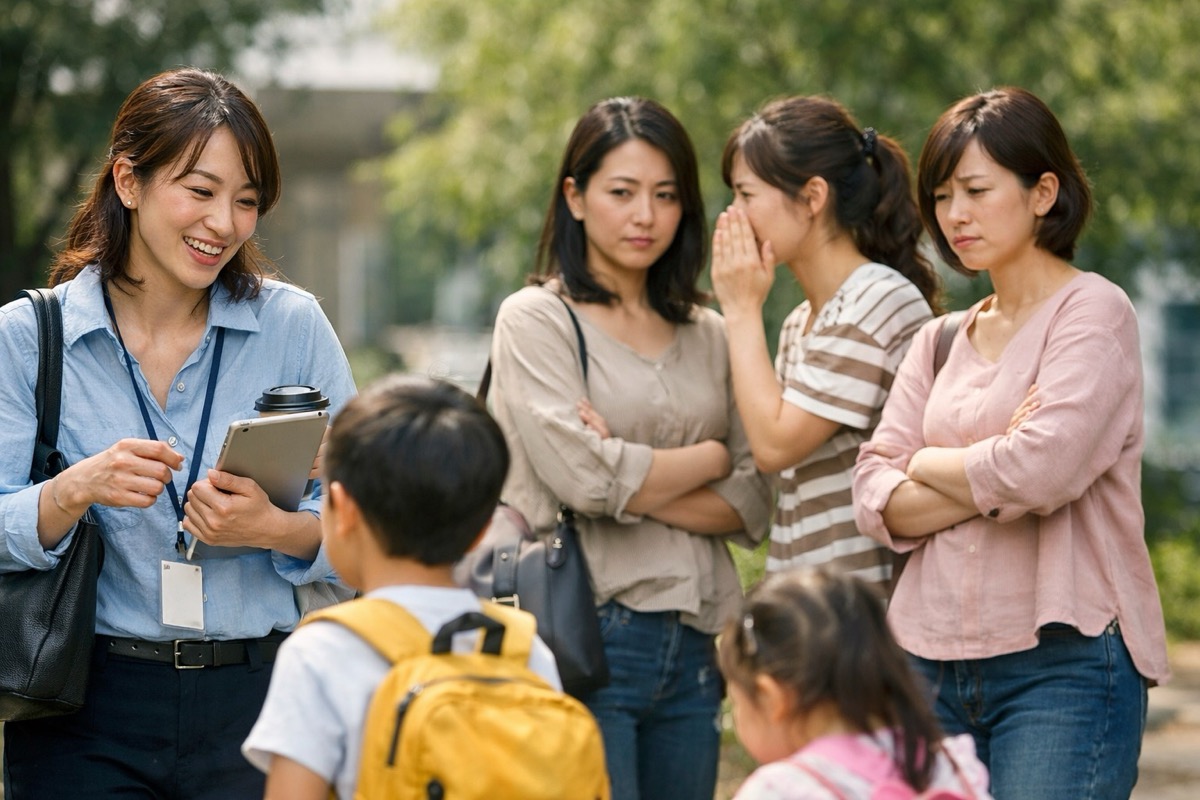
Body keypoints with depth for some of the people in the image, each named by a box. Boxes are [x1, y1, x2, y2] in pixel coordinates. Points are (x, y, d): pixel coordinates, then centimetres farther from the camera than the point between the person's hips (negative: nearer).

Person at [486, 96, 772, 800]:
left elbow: (753, 505, 6)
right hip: (585, 637, -5)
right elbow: (581, 475, -13)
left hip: (693, 651, 5)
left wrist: (636, 484, -9)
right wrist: (708, 458, 2)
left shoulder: (709, 335, 15)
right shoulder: (535, 319, 0)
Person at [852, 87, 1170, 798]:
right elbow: (877, 500, 5)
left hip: (1062, 664, -6)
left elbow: (1043, 471, -17)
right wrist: (988, 481, -11)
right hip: (933, 663, 6)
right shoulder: (941, 341, 16)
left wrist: (931, 462, 0)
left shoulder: (1093, 312, -3)